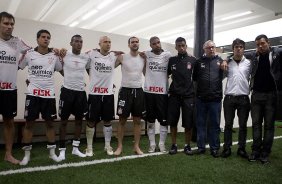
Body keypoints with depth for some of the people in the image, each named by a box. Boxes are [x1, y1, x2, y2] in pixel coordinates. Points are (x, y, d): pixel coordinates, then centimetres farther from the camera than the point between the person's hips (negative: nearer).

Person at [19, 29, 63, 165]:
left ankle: (52, 152, 19)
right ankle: (27, 154, 17)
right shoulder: (29, 54, 3)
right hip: (33, 94, -1)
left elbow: (62, 70, 19)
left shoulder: (54, 56, 7)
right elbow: (17, 67, 10)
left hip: (49, 94, 1)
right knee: (29, 123, 4)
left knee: (50, 123, 7)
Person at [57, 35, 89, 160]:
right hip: (67, 90, -3)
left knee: (79, 120, 8)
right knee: (64, 120, 3)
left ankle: (75, 148, 21)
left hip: (81, 91, 4)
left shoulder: (86, 58, 5)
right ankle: (62, 150, 13)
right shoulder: (64, 55, -4)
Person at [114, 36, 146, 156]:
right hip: (125, 90, -3)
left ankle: (136, 146, 17)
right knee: (122, 120, 3)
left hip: (138, 91, 3)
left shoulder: (143, 59, 7)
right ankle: (119, 146, 14)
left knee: (137, 120, 7)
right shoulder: (122, 57, -2)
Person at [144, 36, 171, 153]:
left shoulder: (168, 55, 3)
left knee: (164, 120, 5)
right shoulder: (147, 55, 2)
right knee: (150, 120, 8)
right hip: (149, 91, 0)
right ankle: (152, 144, 20)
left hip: (163, 92, 0)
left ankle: (162, 144, 19)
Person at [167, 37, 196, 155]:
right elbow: (166, 74, 16)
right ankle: (174, 145, 18)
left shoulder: (193, 60, 2)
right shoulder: (171, 60, 7)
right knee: (172, 121, 4)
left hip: (188, 95, -1)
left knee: (188, 123, 2)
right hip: (174, 95, 2)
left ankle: (187, 146, 18)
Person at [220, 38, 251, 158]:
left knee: (243, 125, 7)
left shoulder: (248, 63, 7)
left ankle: (241, 148, 19)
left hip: (243, 98, 1)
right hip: (229, 98, -1)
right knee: (228, 124, 5)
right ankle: (227, 148, 15)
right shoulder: (227, 63, 5)